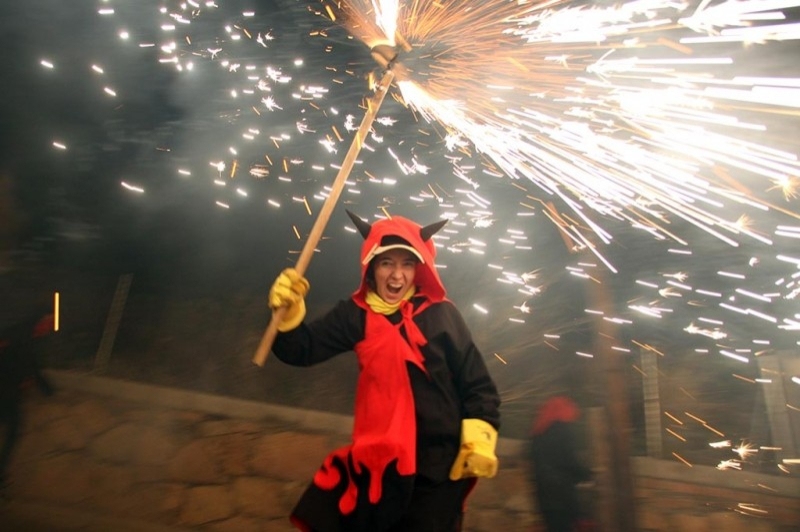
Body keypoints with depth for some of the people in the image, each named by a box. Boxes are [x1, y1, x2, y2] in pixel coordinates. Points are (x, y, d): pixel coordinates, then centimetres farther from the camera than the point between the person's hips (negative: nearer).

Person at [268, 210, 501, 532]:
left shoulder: (441, 314, -8)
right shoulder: (357, 314, -3)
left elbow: (477, 382, -5)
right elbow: (302, 350, -8)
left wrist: (479, 441, -12)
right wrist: (289, 314, -26)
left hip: (440, 465, -2)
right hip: (378, 461, 2)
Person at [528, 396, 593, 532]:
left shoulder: (539, 432, 16)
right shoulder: (563, 428, -6)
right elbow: (571, 460, -12)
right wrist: (587, 474, 4)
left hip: (545, 491, 7)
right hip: (561, 490, -7)